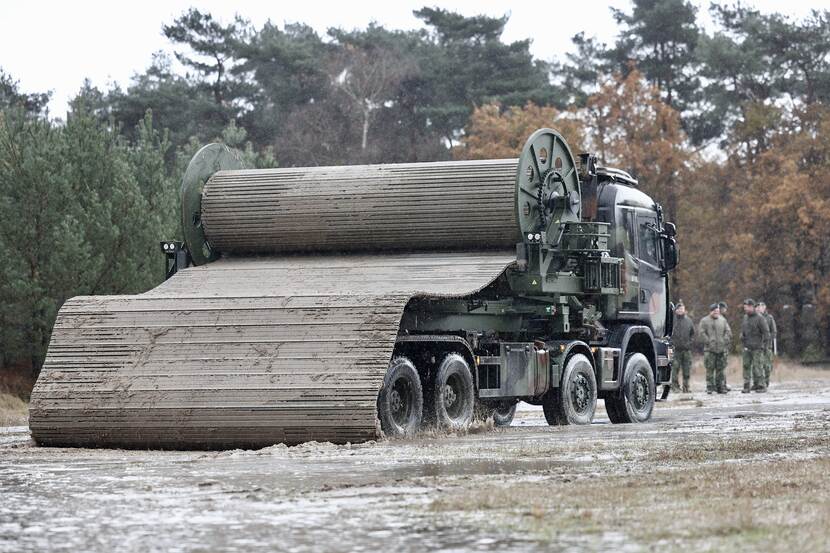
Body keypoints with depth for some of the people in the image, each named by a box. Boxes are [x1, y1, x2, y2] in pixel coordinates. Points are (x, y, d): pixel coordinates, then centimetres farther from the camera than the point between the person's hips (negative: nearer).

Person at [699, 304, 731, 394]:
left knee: (720, 369, 5)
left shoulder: (723, 320, 13)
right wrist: (708, 342, -13)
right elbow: (701, 333, -5)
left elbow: (728, 332, 11)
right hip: (709, 349, -3)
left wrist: (725, 342, -2)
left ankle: (721, 387, 9)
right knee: (710, 369, -5)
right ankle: (710, 387, -2)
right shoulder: (704, 321, 2)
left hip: (722, 349, 3)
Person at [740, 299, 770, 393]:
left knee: (757, 367, -8)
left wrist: (763, 344, -9)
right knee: (746, 366, 4)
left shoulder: (759, 318, -9)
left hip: (757, 347, -6)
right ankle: (747, 386, 6)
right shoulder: (745, 317, 11)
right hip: (747, 347, 7)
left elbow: (766, 332, -8)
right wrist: (742, 339, 11)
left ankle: (761, 386, -1)